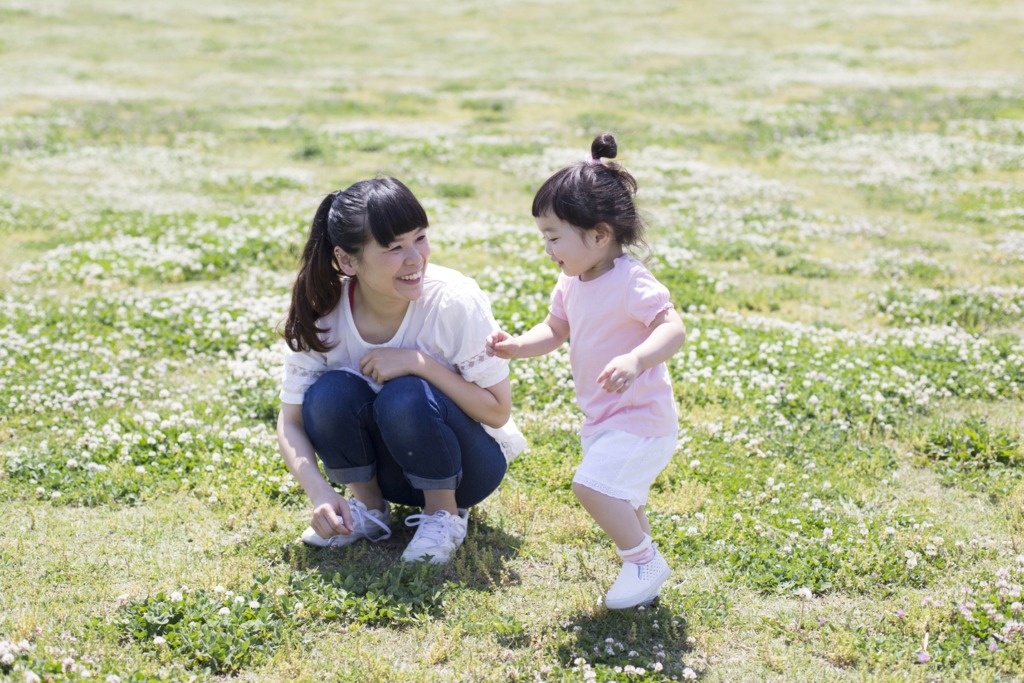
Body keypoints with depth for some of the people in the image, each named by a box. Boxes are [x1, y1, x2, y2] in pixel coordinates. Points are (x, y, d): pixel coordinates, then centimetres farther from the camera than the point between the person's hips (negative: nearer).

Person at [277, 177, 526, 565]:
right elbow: (291, 421, -10)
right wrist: (320, 492, -28)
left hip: (469, 465, -3)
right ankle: (369, 508, 0)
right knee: (331, 391, -26)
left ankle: (446, 514, -6)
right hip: (390, 470, 3)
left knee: (406, 397, -32)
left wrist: (418, 362, -31)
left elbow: (498, 411, -19)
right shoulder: (320, 315, -17)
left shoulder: (455, 300, -25)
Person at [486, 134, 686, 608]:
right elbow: (554, 331, 13)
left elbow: (673, 329, -33)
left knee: (592, 485, -21)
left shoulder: (631, 284, -24)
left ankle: (645, 561, -4)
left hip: (640, 418, -9)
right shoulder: (572, 283, 3)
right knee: (622, 504, 20)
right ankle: (641, 565, 37)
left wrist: (635, 360, -50)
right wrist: (517, 346, -6)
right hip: (603, 420, 9)